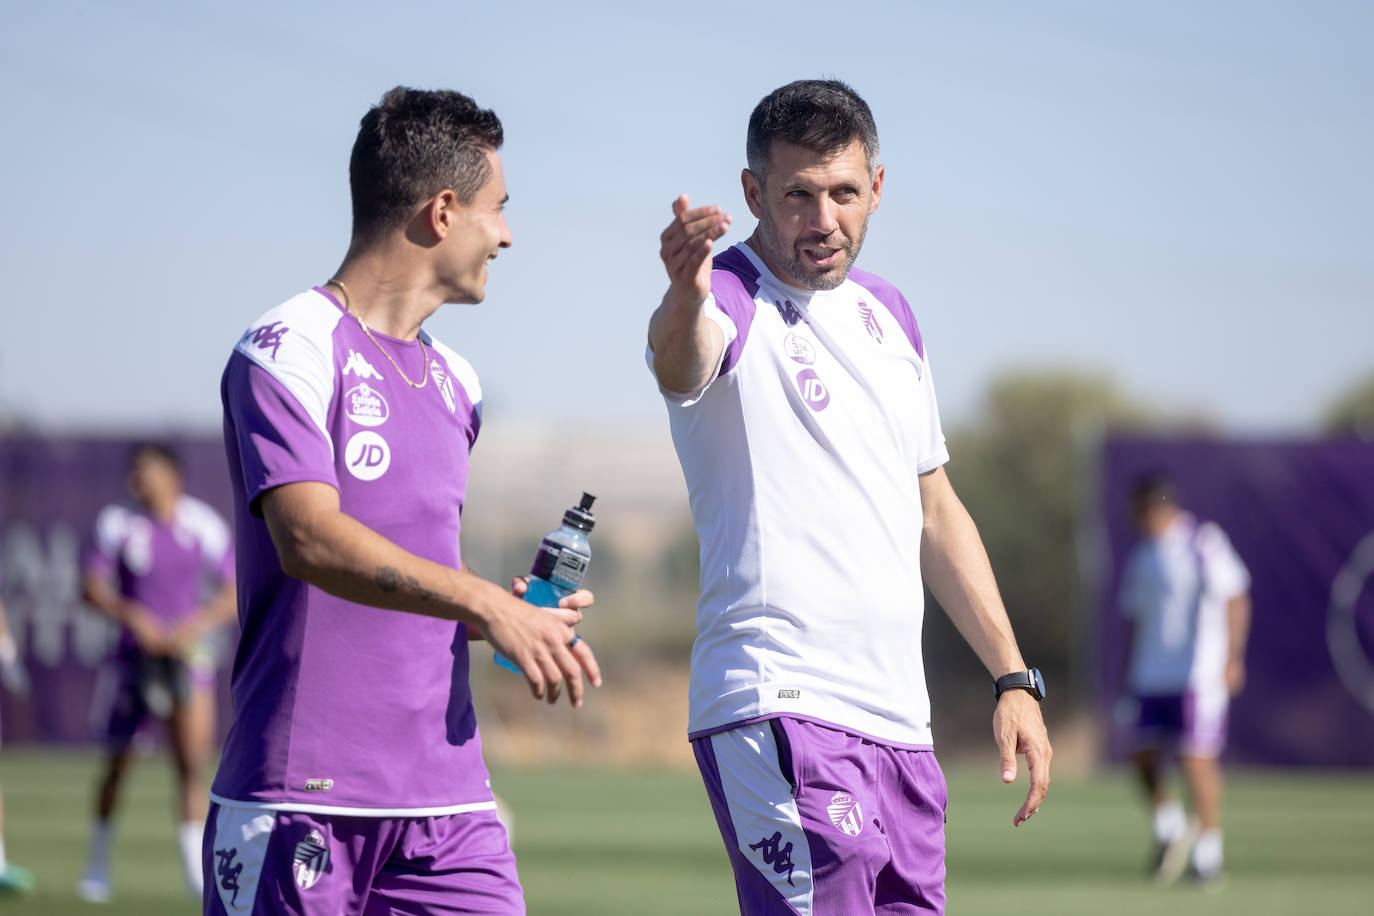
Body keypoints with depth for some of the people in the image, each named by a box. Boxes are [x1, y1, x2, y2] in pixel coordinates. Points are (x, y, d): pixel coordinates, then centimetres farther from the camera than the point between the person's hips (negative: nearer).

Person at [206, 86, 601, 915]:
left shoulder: (455, 381, 19)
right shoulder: (289, 351, -7)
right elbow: (310, 539, -21)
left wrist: (526, 620, 7)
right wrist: (487, 604, -24)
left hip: (448, 794, 6)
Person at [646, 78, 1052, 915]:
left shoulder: (887, 314, 16)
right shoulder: (730, 299, -7)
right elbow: (679, 361, -33)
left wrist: (1014, 678, 20)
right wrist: (686, 299, -56)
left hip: (900, 723, 7)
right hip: (781, 712, -7)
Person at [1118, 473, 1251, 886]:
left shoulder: (1206, 542, -5)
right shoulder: (1140, 556, 15)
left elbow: (1236, 600, -5)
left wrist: (1233, 658, -11)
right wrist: (1128, 676, 19)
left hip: (1200, 674, -6)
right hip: (1151, 677, 6)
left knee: (1197, 758, -9)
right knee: (1145, 758, -1)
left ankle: (1208, 852, 1)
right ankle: (1169, 828, 20)